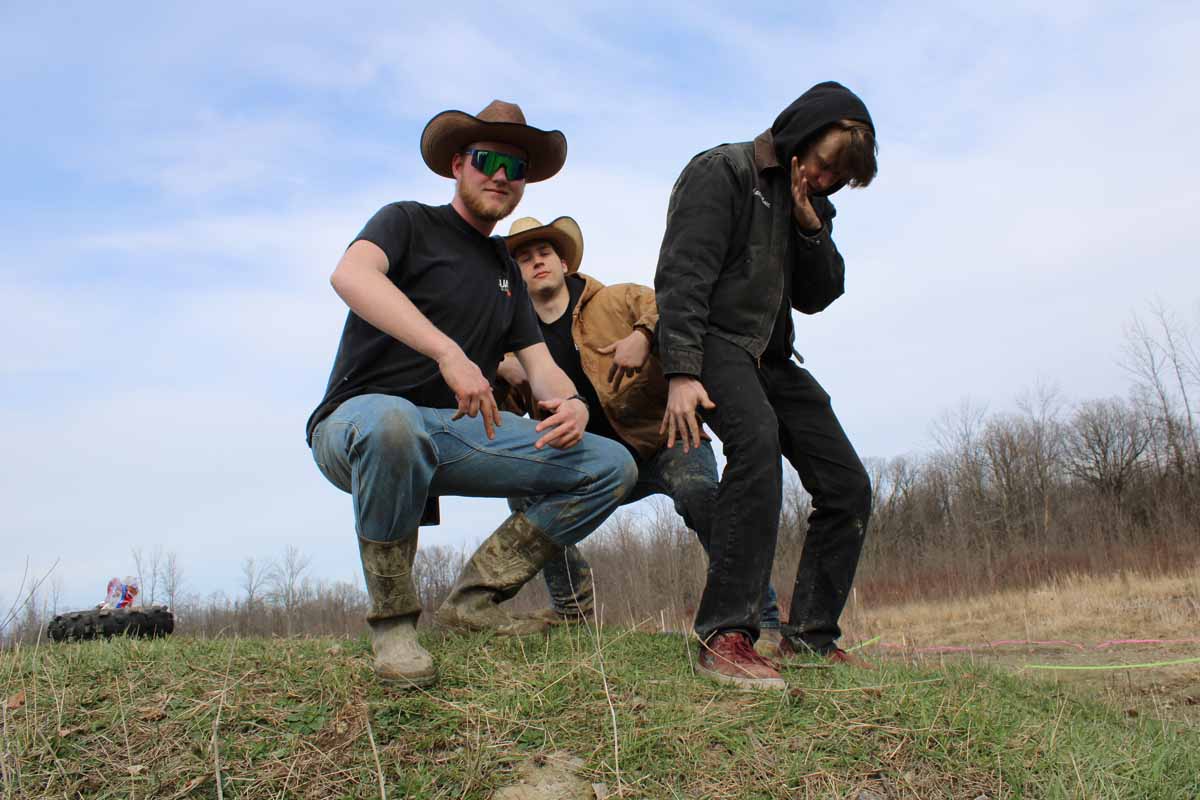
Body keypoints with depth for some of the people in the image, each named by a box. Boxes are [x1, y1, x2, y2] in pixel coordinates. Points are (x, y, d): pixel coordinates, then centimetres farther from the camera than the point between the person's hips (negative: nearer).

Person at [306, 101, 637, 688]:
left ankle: (474, 597, -6)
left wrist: (571, 403, -14)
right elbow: (350, 275, -22)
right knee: (394, 423, -44)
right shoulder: (409, 223, 2)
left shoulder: (506, 271, 21)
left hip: (459, 432, 6)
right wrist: (449, 352, -35)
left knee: (611, 465, -9)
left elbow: (540, 365, 12)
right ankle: (392, 624, -22)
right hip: (357, 420, -5)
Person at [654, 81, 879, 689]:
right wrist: (681, 372, -28)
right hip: (714, 342, -8)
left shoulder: (810, 201, 20)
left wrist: (812, 228, -3)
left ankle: (809, 636, 9)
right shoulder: (722, 172, -5)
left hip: (770, 356, 8)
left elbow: (817, 297, 14)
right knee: (757, 439, -36)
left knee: (847, 485, -2)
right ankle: (724, 636, -35)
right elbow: (682, 275, -16)